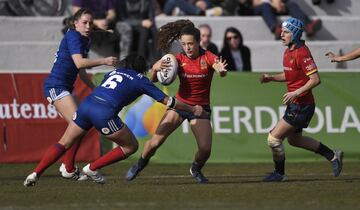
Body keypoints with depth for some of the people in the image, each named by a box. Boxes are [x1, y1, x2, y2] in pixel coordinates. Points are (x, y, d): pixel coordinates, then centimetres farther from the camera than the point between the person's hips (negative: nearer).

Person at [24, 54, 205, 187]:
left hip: (85, 105, 5)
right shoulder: (141, 80, 16)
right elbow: (167, 101, 20)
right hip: (105, 113, -5)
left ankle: (35, 173, -4)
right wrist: (192, 109, 32)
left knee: (64, 143, 14)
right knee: (131, 146, 15)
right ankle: (92, 168, 13)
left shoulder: (113, 72, 29)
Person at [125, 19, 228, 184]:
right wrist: (155, 69, -28)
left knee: (205, 149, -15)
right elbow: (153, 79, -4)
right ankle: (140, 164, 18)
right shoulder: (179, 59, -5)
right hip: (179, 103, 1)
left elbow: (222, 72, -30)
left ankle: (196, 169, 19)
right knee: (156, 141, -11)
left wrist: (221, 70, -55)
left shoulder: (208, 57, -10)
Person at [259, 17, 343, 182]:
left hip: (302, 105, -10)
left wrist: (296, 93, -29)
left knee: (274, 138, -7)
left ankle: (279, 173, 11)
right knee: (294, 139, 24)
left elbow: (315, 79, -25)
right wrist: (271, 78, 9)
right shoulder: (288, 52, 9)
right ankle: (333, 156, 31)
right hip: (295, 104, 10)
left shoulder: (302, 53, -20)